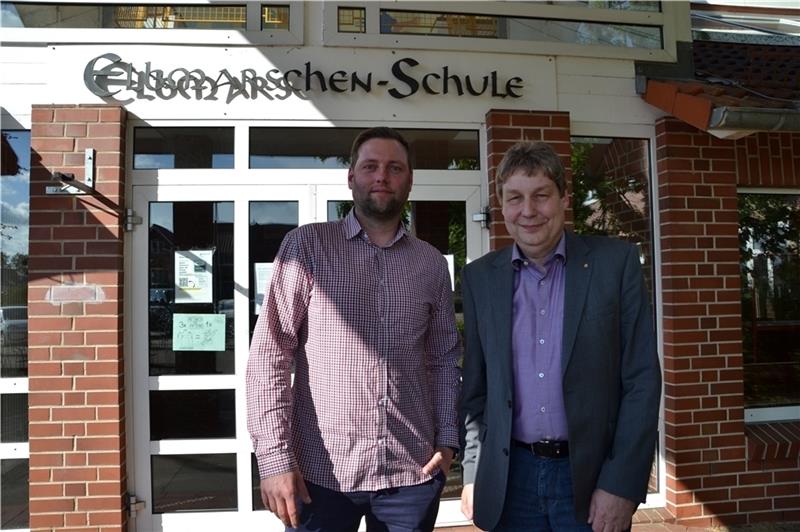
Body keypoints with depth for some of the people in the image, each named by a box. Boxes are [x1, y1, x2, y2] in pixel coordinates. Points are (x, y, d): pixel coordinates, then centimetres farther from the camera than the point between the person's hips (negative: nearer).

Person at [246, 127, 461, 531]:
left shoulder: (432, 263, 6)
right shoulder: (306, 246, -4)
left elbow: (444, 359, 11)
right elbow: (268, 354, -7)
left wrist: (447, 438, 0)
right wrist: (275, 457, -13)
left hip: (411, 472, 3)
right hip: (320, 472, -2)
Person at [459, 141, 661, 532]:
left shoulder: (616, 262, -6)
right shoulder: (479, 278, 1)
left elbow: (642, 380, -6)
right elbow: (476, 389, 6)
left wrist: (622, 484, -10)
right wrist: (473, 475, 3)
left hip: (593, 476, -2)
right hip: (510, 480, 2)